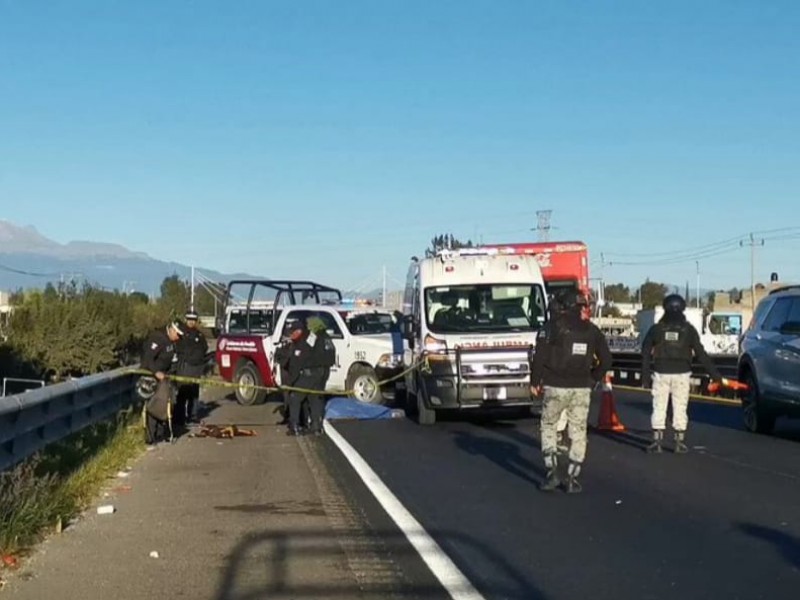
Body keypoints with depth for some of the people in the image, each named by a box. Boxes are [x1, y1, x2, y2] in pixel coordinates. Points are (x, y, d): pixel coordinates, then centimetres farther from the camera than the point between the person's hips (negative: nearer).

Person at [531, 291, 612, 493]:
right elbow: (606, 360, 9)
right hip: (582, 389, 3)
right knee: (578, 432, 8)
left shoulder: (552, 327, -6)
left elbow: (539, 356, -10)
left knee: (548, 427, 12)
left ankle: (552, 472, 0)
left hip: (556, 387, -3)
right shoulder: (591, 330, 7)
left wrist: (535, 381, 1)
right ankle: (573, 479, 6)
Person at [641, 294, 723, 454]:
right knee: (680, 408, 6)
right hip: (682, 375, 0)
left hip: (661, 374, 0)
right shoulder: (689, 330, 1)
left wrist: (645, 376, 8)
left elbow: (646, 353, 3)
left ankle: (657, 441, 4)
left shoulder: (656, 329, 3)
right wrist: (715, 374, 2)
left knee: (659, 407, 5)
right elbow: (701, 354, -2)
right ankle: (680, 442, 7)